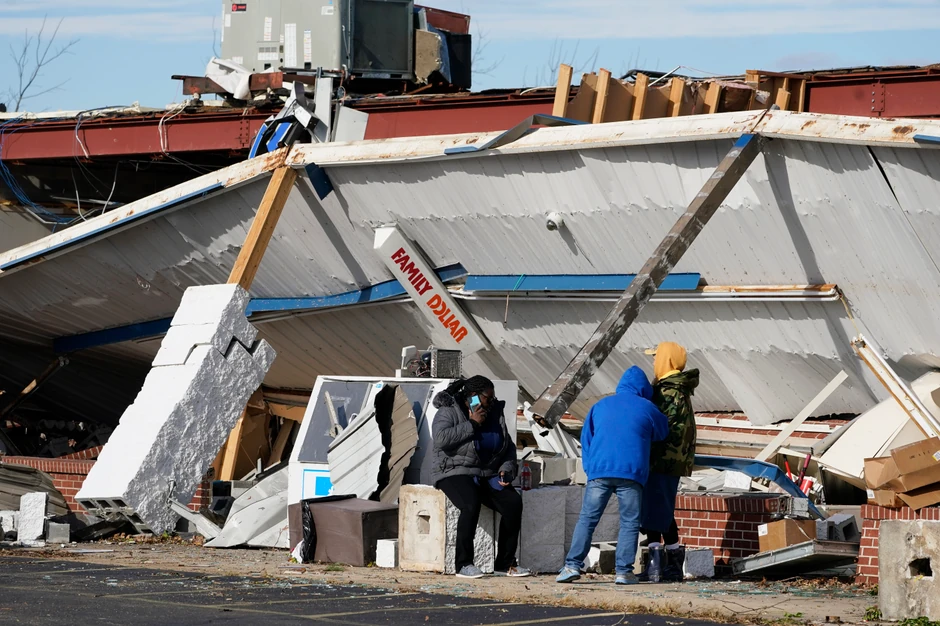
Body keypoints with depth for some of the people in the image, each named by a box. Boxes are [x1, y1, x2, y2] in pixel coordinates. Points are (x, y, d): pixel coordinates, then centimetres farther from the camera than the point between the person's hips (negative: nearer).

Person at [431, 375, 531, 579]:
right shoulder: (449, 413, -6)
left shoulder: (495, 416, 12)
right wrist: (472, 424, -19)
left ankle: (505, 563, -14)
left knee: (513, 502, -22)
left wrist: (506, 470, 0)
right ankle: (463, 564, -28)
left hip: (488, 476, 6)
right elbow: (441, 439, -25)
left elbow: (509, 447, 19)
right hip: (455, 473, -6)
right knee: (471, 504, -37)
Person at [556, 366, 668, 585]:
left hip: (599, 471, 2)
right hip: (631, 472, -2)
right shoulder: (647, 408, 9)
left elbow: (586, 438, 19)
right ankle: (624, 571, -3)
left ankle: (572, 565, -7)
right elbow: (661, 433, 25)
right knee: (630, 522, 4)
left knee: (587, 519, 3)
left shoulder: (601, 406, 18)